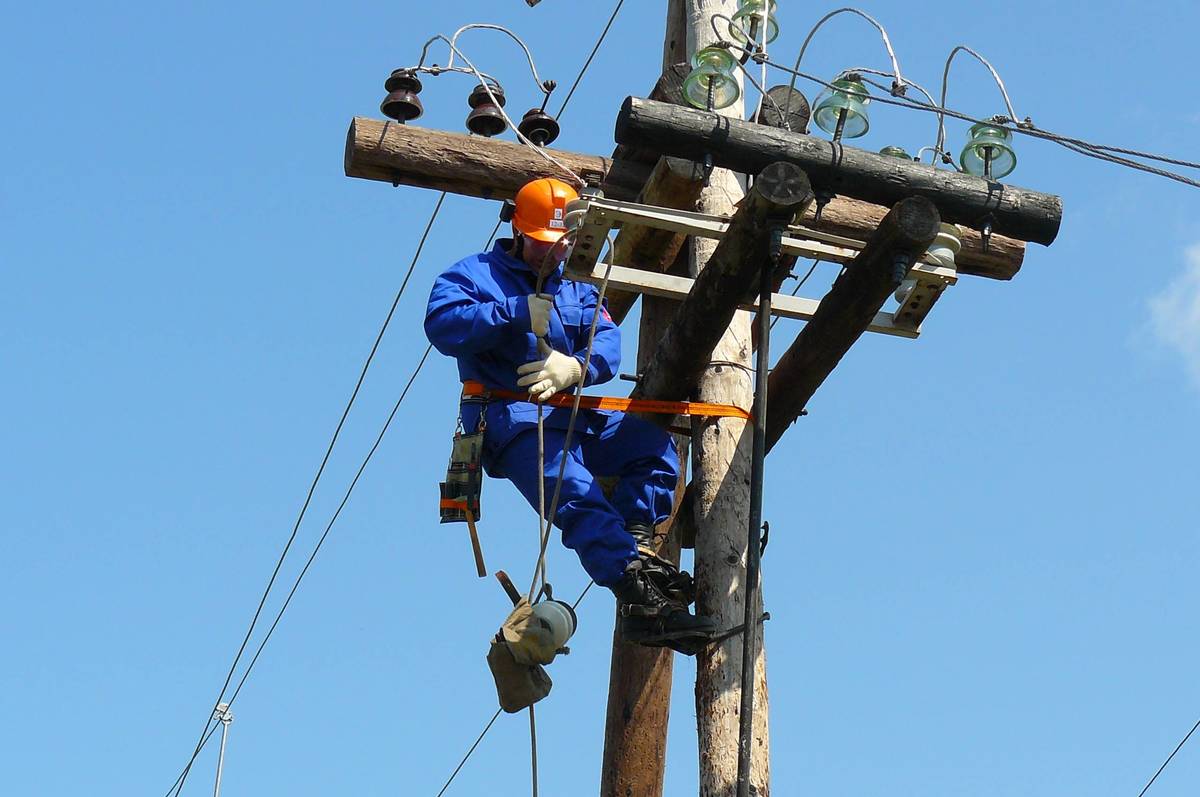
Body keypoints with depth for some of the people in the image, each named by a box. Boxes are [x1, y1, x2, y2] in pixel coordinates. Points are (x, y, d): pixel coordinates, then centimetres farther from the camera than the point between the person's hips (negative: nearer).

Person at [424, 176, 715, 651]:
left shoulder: (577, 288, 24)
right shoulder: (476, 273, 9)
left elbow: (608, 344, 5)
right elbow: (441, 324, -12)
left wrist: (577, 367, -19)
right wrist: (518, 312, -19)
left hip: (574, 416, 7)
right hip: (511, 416, -7)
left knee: (653, 443, -18)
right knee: (577, 493, -31)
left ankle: (638, 549, -25)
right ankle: (639, 599, -46)